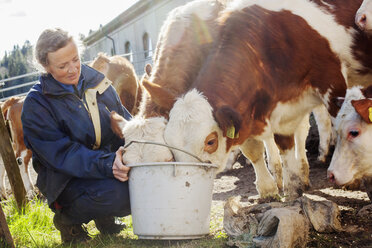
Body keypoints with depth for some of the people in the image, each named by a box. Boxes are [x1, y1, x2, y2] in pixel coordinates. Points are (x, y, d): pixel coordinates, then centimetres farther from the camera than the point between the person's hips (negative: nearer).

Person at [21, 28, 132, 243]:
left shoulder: (95, 80, 5)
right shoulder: (36, 105, -11)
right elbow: (61, 154, -21)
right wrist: (107, 165, -36)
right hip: (67, 178, -6)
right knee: (114, 194, -35)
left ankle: (104, 216, 8)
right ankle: (67, 218, -2)